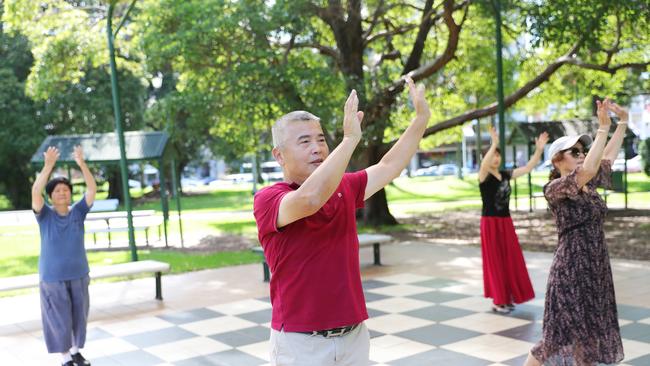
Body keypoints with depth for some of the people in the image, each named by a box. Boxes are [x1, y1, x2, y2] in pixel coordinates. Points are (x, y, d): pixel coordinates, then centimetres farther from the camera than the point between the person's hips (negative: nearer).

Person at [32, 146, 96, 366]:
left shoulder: (78, 212, -1)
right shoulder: (45, 215, -7)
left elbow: (92, 189, -13)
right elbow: (35, 192, -25)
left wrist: (82, 164, -26)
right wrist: (48, 165, -34)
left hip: (79, 275, 3)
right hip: (53, 277, -3)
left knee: (79, 315, 13)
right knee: (59, 319, 4)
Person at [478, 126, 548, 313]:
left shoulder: (506, 175, 8)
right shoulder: (484, 176, -11)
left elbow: (528, 168, 8)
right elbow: (484, 165, -34)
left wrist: (539, 149, -4)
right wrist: (494, 144, -46)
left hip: (506, 222, 6)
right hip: (491, 223, -6)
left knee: (510, 261, 10)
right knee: (495, 262, 0)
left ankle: (506, 297, 22)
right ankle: (497, 301, 8)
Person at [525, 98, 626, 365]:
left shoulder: (588, 186, 9)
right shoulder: (554, 189, -13)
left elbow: (608, 158, 22)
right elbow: (589, 169, -28)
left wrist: (623, 122, 15)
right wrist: (603, 127, -23)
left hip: (596, 269, 8)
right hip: (571, 269, -8)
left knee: (590, 337, 11)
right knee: (560, 338, -5)